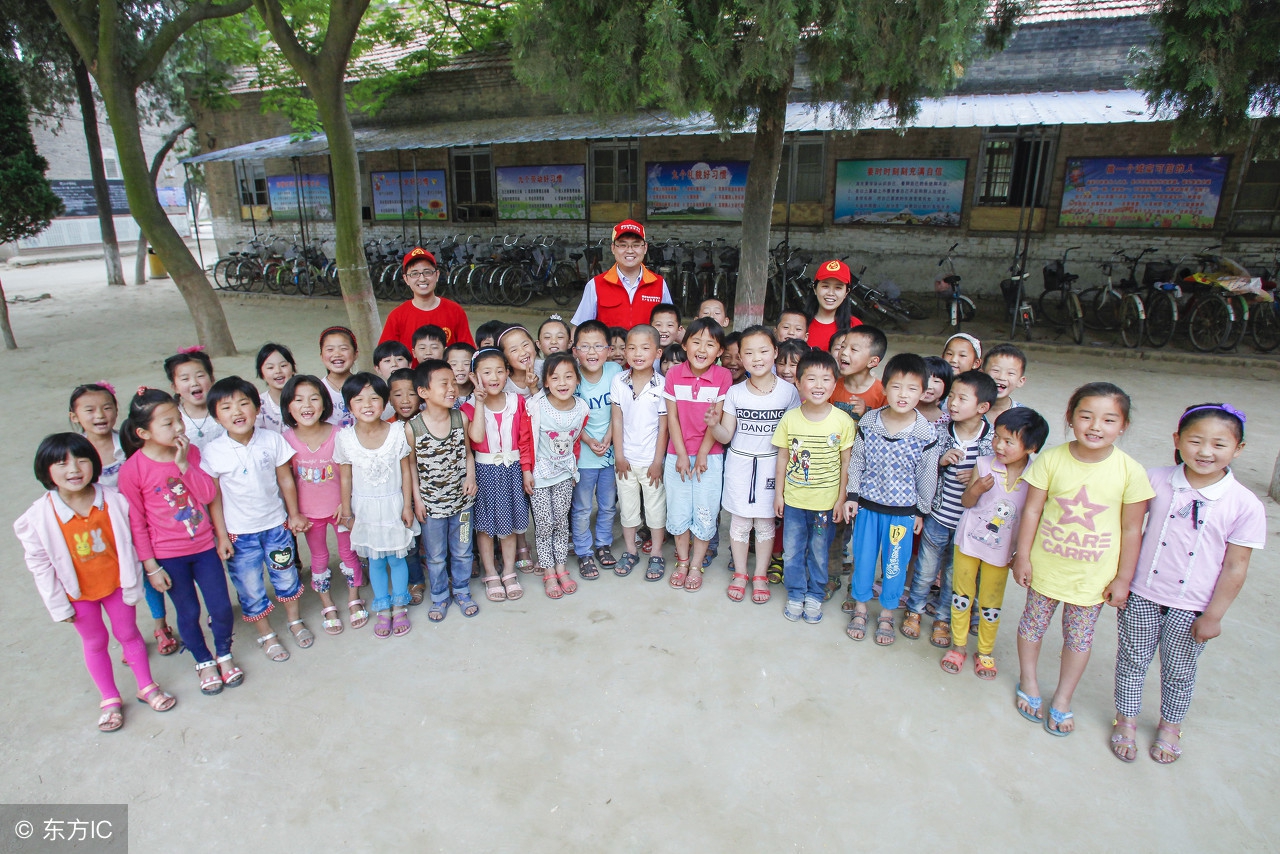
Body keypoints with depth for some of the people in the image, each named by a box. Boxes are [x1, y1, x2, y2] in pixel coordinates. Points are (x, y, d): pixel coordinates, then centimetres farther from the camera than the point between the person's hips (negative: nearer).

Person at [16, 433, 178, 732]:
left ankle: (147, 687, 36)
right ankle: (110, 700, 36)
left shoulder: (114, 501, -18)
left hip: (116, 584, 0)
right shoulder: (40, 516, -20)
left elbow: (128, 544, -7)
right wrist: (58, 605, -7)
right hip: (78, 593, 0)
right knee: (95, 642, 18)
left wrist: (133, 584, -3)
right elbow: (39, 563, -10)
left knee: (128, 633, 17)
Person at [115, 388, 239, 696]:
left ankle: (224, 654, 32)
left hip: (204, 546, 3)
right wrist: (151, 567, -6)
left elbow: (209, 495, -8)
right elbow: (136, 523, -8)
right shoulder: (132, 470, -15)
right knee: (188, 613, 11)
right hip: (168, 556, -3)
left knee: (222, 607, 6)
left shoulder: (190, 452, -4)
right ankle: (204, 662, 35)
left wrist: (184, 464, -19)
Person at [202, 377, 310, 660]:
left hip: (276, 524, 2)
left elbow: (286, 480, -1)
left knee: (286, 575, 18)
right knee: (250, 588, 11)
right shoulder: (213, 452, -14)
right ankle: (266, 635, 33)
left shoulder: (272, 440, -10)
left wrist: (294, 514, 4)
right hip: (239, 533, -1)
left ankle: (295, 620, 42)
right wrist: (222, 536, -8)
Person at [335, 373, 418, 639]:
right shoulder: (345, 438, -10)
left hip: (393, 505, -1)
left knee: (396, 558, 11)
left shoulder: (397, 433, -12)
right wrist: (346, 512, 3)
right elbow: (345, 477, -1)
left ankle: (400, 607, 31)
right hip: (365, 507, 1)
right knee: (375, 560, 13)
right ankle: (383, 609, 31)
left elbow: (406, 472, -5)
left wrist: (407, 506, -4)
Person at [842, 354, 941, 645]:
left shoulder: (926, 434, -13)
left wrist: (921, 511, 3)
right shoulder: (868, 422, -9)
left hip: (903, 511, -1)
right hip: (867, 505, 1)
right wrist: (852, 495, 0)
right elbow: (856, 461, 1)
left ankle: (886, 614, 32)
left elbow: (927, 476, -3)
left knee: (895, 564, 12)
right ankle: (860, 608, 35)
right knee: (863, 558, 14)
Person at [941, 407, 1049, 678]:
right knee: (962, 596, 14)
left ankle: (985, 652, 36)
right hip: (968, 543, 1)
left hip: (1000, 551, 0)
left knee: (991, 605, 14)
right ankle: (958, 646, 33)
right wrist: (977, 488, -26)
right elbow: (966, 502, -5)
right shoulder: (984, 465, -14)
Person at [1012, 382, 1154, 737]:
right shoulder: (1051, 459, -14)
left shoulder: (1130, 471, -14)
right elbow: (1032, 510, -7)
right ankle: (1028, 681, 42)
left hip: (1093, 575, 0)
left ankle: (1062, 700, 36)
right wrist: (1022, 556, -5)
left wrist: (1123, 578, -3)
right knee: (1033, 624, 17)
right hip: (1046, 565, 0)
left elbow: (1131, 530, -7)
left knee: (1079, 637, 15)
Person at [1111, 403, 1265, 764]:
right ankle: (1126, 719, 36)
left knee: (1179, 672, 18)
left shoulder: (1245, 505, -13)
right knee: (1132, 660, 15)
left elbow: (1235, 568, -8)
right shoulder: (1155, 481, -10)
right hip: (1141, 594, 1)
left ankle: (1170, 725, 43)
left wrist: (1213, 616, -5)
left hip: (1191, 606, -1)